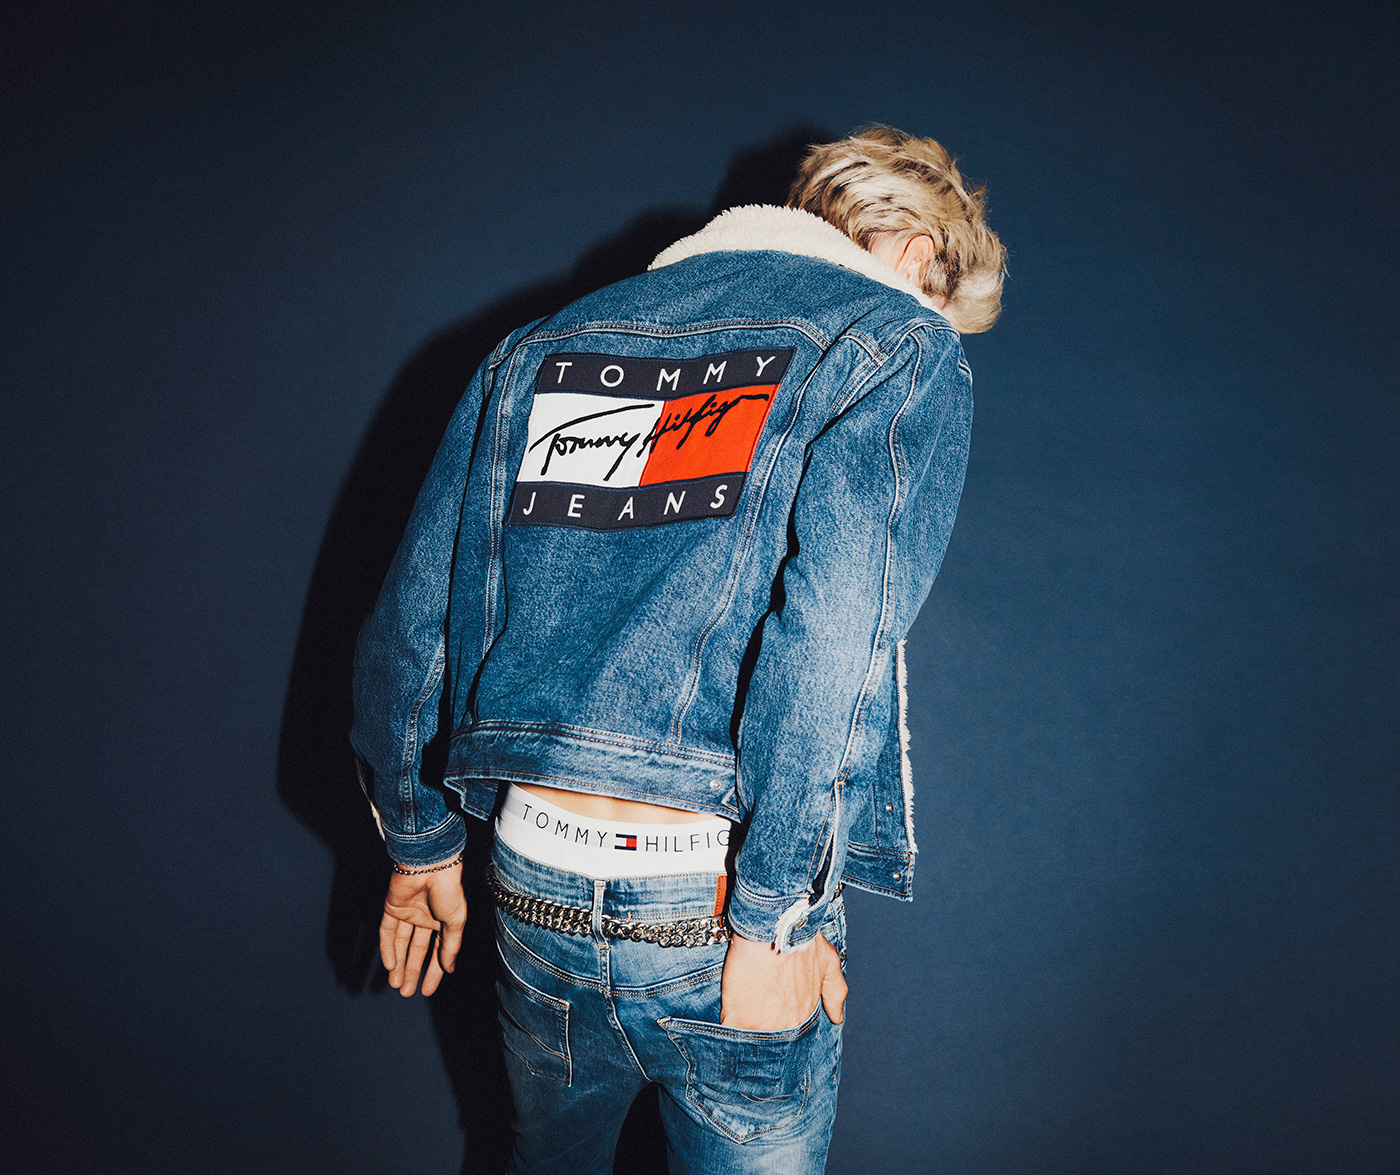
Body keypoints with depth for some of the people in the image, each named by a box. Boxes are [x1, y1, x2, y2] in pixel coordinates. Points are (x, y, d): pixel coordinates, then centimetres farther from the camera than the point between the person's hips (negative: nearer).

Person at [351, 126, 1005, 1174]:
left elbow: (408, 620, 9)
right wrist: (772, 912, -15)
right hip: (712, 903, -4)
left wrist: (421, 843, 18)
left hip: (535, 885, 5)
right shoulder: (897, 346, -3)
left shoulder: (543, 342, 11)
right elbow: (828, 629, -21)